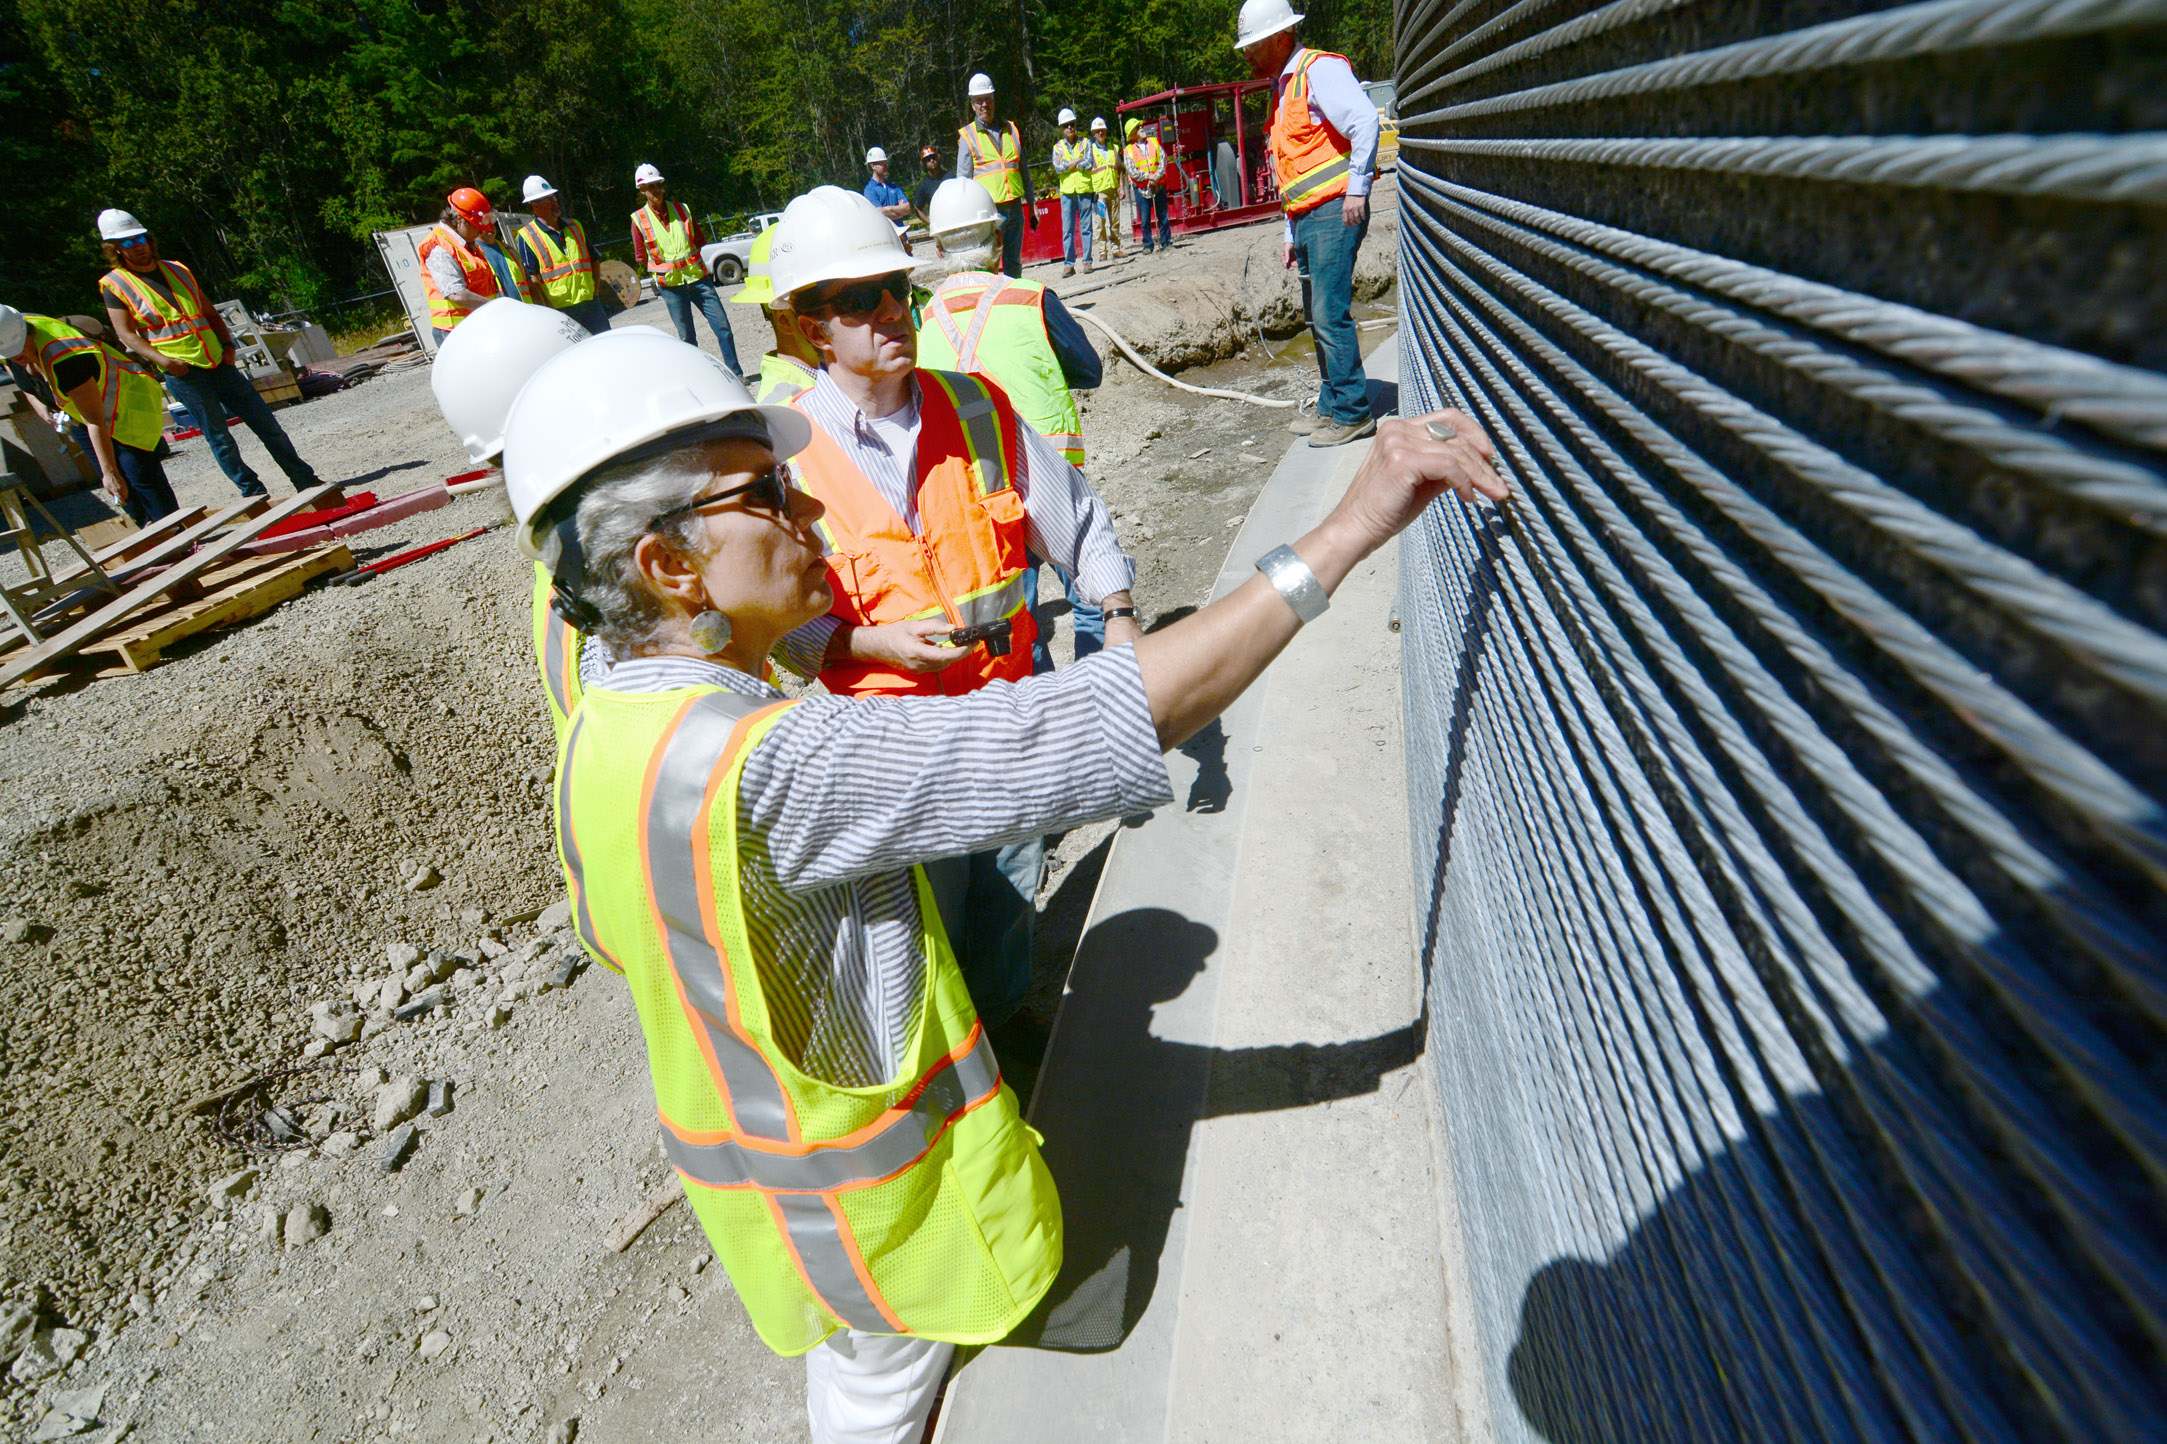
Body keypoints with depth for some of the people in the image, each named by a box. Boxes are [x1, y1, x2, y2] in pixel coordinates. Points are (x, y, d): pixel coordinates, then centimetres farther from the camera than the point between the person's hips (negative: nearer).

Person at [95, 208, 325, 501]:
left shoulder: (178, 270, 15)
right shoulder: (114, 284, 2)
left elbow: (210, 313, 19)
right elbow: (125, 334, -5)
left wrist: (227, 345, 3)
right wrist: (161, 359, -20)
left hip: (218, 364, 4)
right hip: (182, 373, -4)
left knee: (266, 423, 2)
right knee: (218, 436, -4)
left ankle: (305, 480, 5)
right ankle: (253, 491, 0)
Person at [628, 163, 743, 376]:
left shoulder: (681, 209, 6)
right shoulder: (639, 220, -1)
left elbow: (701, 240, 15)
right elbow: (641, 258, 5)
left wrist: (685, 256, 5)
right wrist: (662, 266, -2)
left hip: (697, 277, 2)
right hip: (670, 285, -2)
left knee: (723, 326, -3)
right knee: (686, 337, 1)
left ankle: (734, 372, 7)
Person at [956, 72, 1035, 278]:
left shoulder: (1011, 130, 16)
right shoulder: (967, 136, 3)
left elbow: (1024, 170, 21)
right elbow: (963, 179, 0)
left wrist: (1032, 204, 18)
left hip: (1015, 208, 4)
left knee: (1014, 263, 10)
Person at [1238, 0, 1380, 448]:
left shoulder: (1319, 69, -6)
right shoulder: (1283, 86, 23)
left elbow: (1364, 120, -20)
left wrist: (1357, 188, -21)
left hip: (1334, 211, -10)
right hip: (1307, 218, 10)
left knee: (1330, 314, -12)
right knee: (1318, 316, 11)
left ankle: (1353, 414, -7)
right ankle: (1331, 406, 18)